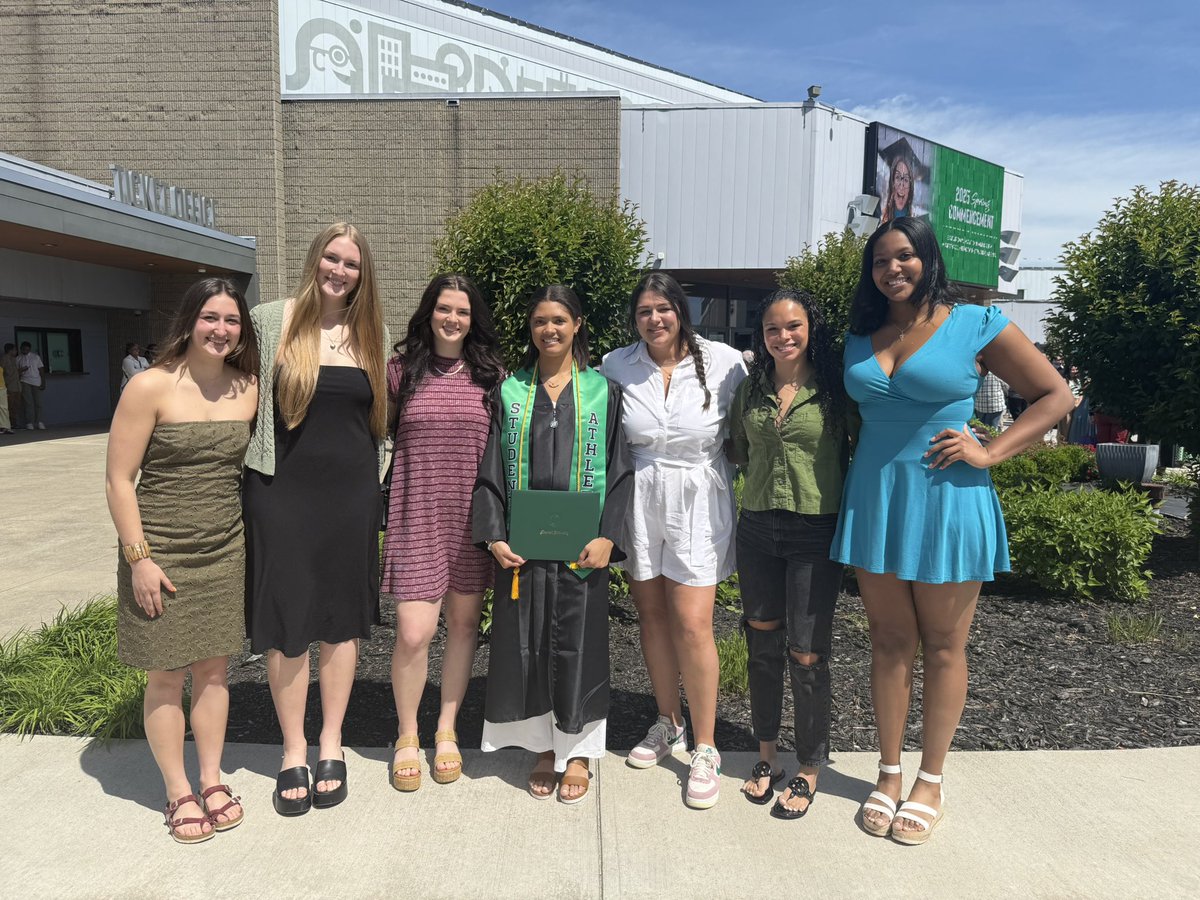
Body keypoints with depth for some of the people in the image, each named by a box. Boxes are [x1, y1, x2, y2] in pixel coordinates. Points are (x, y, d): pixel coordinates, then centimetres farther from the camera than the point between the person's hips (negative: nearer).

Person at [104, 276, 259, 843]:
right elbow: (118, 481, -10)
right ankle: (178, 792, 25)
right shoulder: (152, 387, -11)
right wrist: (138, 558, -13)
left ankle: (212, 779, 30)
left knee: (213, 668, 13)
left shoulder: (248, 388, 2)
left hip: (225, 551, 4)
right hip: (161, 554, -4)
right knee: (167, 676, 8)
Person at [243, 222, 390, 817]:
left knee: (342, 620, 10)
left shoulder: (373, 334, 7)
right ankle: (293, 753, 23)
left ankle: (331, 746, 27)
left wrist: (376, 483, 9)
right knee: (285, 622, 5)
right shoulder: (270, 322, -1)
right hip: (282, 492, -2)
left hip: (351, 494, 2)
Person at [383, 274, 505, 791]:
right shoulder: (402, 370, 3)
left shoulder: (491, 374, 5)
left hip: (473, 515, 2)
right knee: (413, 632, -6)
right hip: (417, 515, -1)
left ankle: (447, 730, 30)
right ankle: (407, 737, 19)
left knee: (463, 622, 11)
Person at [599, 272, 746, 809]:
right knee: (651, 613, 11)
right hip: (639, 501, 3)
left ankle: (705, 748, 10)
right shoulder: (616, 366, 1)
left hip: (698, 502, -3)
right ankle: (668, 724, 31)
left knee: (692, 623, -6)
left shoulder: (723, 362, -6)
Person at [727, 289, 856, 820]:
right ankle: (767, 755, 31)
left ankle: (809, 771, 20)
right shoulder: (750, 391, 8)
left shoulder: (835, 390, -4)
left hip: (815, 532, -4)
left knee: (807, 655, 0)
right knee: (762, 646, 12)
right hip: (757, 529, 4)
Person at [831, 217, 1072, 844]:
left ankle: (930, 782, 27)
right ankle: (888, 774, 27)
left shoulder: (975, 324, -4)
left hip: (947, 503, -3)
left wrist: (990, 452, -11)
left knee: (942, 648, 10)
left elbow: (1055, 396, -1)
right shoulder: (860, 336, 7)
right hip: (874, 503, 4)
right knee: (889, 644, 11)